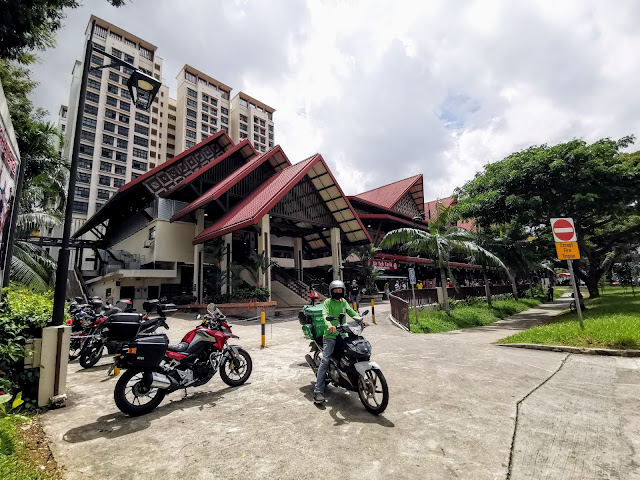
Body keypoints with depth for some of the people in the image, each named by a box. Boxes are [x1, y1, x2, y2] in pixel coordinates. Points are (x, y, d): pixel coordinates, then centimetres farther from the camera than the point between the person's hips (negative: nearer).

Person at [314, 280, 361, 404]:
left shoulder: (343, 302, 17)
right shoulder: (327, 302, -1)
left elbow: (350, 311, 8)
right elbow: (325, 314, -16)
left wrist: (360, 318, -12)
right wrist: (329, 324, -36)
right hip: (330, 335, -6)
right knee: (325, 361, -14)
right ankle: (318, 391, -12)